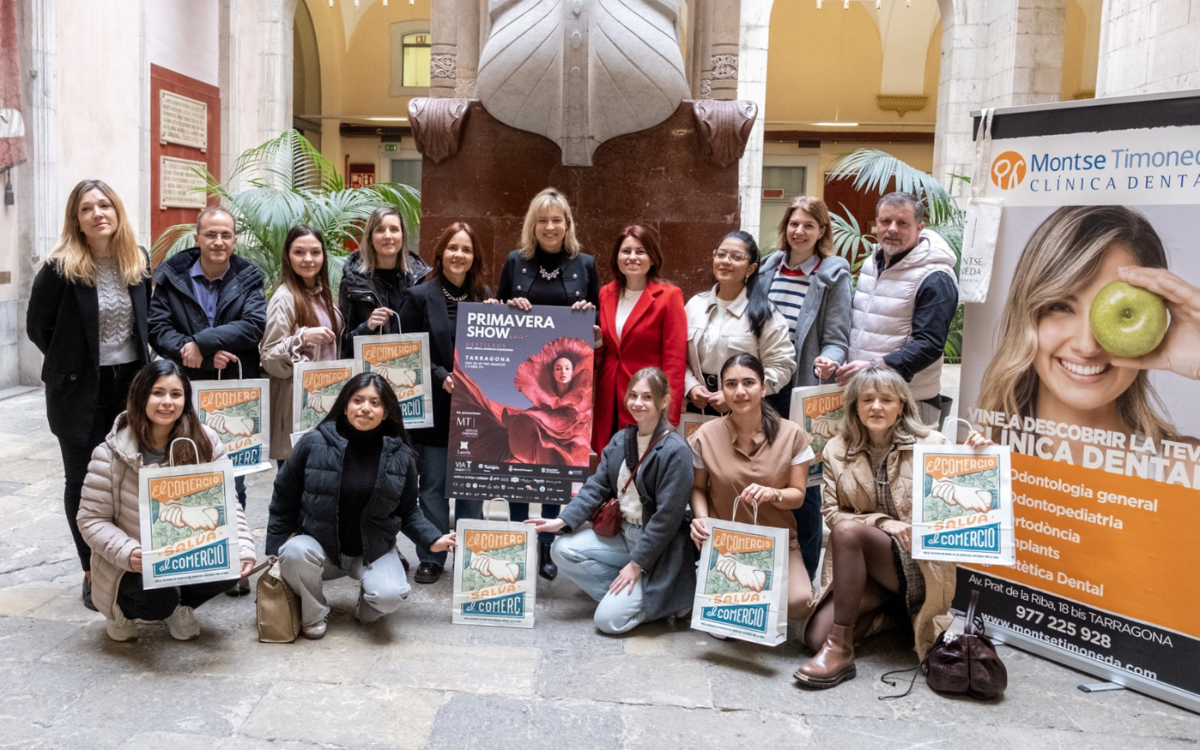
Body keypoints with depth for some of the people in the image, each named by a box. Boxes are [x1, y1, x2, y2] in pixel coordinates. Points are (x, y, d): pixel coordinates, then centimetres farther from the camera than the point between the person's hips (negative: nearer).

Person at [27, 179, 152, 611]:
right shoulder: (60, 268, -11)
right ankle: (92, 573, 17)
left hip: (131, 381, 4)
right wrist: (71, 362, 1)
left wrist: (138, 358, 7)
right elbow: (37, 327, -3)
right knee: (83, 480, 6)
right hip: (80, 389, -3)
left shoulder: (139, 262, 2)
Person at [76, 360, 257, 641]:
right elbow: (92, 520, -12)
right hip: (131, 566, -3)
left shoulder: (205, 443, -7)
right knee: (158, 598, -33)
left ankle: (180, 606, 8)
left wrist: (242, 549, -23)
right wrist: (126, 552, -30)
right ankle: (122, 608, 8)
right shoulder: (111, 453, -14)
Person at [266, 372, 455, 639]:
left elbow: (408, 510, 4)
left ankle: (366, 606, 13)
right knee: (295, 552, -34)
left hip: (374, 551, 0)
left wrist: (432, 539, -11)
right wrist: (275, 550, -1)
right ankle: (313, 616, -3)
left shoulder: (400, 456, -7)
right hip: (320, 545, 0)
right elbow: (284, 499, -1)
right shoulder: (314, 444, -11)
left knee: (391, 596, -27)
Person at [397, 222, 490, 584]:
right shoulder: (420, 296, -2)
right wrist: (441, 377, -17)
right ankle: (431, 558, 16)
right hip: (434, 406, -2)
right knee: (433, 484, 5)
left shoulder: (484, 297, 8)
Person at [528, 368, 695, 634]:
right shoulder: (621, 439, 3)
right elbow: (596, 486, 2)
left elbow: (667, 517, -19)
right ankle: (622, 596, 1)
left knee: (609, 619, -15)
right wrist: (562, 520, -11)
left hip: (658, 549, -7)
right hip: (621, 533, 7)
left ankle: (669, 597, 8)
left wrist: (637, 564, -18)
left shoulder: (675, 451, -18)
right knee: (562, 549, -11)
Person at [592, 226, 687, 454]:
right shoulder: (606, 294, 10)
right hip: (609, 402, 5)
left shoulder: (669, 296, -7)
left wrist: (667, 415, -15)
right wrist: (595, 340, -3)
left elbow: (675, 361, -10)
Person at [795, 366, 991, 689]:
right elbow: (832, 513, 2)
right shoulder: (836, 451, 4)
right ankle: (884, 609, 12)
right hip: (858, 569, 3)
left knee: (848, 530, -32)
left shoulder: (930, 443, -2)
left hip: (919, 564, -3)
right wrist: (882, 523, -14)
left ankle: (840, 650, -26)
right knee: (815, 636, -18)